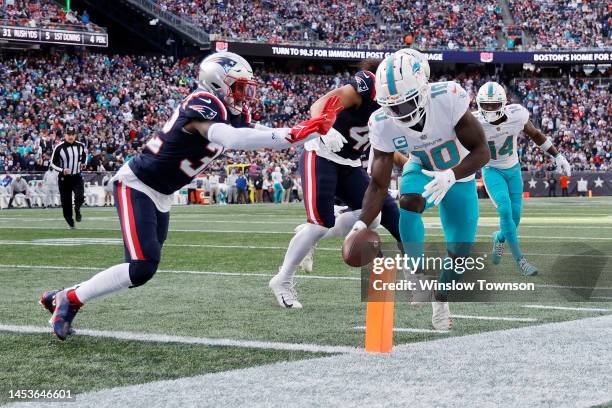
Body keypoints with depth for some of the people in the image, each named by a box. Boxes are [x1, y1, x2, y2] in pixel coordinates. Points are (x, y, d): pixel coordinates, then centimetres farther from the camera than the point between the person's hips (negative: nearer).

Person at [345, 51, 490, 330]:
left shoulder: (448, 99, -37)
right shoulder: (382, 124, -28)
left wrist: (451, 176, -47)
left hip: (459, 174, 0)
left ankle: (440, 299, 31)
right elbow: (379, 185, -22)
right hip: (422, 168, 0)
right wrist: (361, 224, -38)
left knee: (460, 248, 2)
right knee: (410, 202, -34)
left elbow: (482, 151, -30)